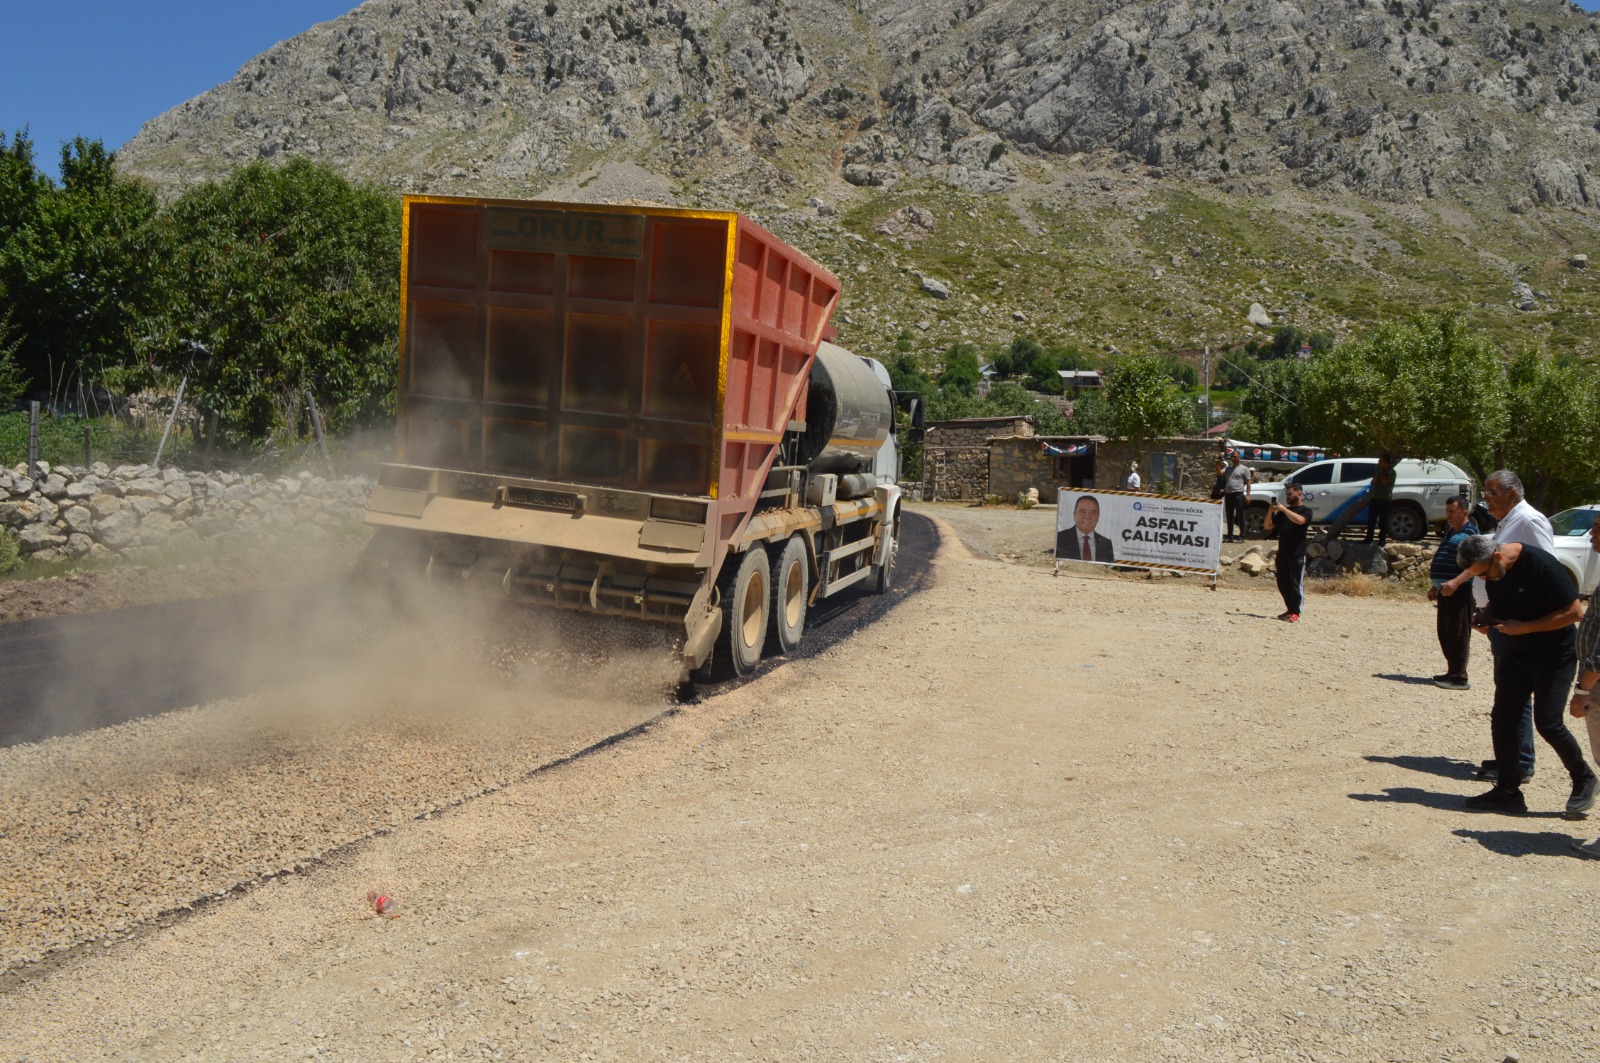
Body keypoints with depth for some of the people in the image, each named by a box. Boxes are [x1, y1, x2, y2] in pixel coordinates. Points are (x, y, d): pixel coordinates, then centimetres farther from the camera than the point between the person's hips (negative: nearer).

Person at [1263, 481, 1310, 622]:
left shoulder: (1305, 511, 1)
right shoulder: (1282, 512, 18)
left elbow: (1300, 520, -22)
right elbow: (1268, 526, 14)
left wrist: (1283, 509, -20)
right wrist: (1271, 511, -1)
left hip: (1297, 554, -6)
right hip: (1282, 553, 6)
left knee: (1296, 584, -6)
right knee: (1283, 584, 8)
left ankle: (1295, 613, -5)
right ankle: (1290, 609, 18)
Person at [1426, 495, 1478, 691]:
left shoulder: (1469, 534, -11)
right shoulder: (1451, 532, 19)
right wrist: (1436, 586, 26)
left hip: (1459, 591, -10)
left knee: (1458, 634, -7)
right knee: (1444, 632, 14)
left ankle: (1459, 678, -4)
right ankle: (1452, 672, 24)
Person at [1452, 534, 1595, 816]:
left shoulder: (1540, 564, -24)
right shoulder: (1492, 570, -2)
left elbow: (1574, 611, -21)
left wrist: (1525, 627, -23)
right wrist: (1484, 618, -6)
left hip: (1554, 655, -7)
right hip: (1515, 653, 7)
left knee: (1547, 723, -10)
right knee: (1502, 719, 2)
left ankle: (1583, 781, 15)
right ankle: (1508, 791, 10)